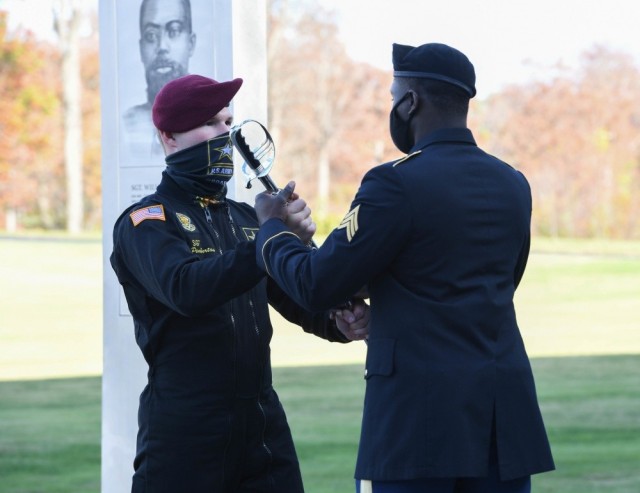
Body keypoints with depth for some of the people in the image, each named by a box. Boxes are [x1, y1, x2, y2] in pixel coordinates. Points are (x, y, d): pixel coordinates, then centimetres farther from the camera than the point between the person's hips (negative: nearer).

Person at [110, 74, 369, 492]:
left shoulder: (246, 219, 16)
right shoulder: (145, 222, -5)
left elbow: (296, 297, 15)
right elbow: (184, 288, -24)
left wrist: (338, 322, -8)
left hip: (264, 424, 6)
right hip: (184, 428, -6)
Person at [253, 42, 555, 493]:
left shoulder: (397, 184, -11)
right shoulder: (513, 185, 10)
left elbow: (315, 286, -8)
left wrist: (271, 227, 11)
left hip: (419, 411, -6)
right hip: (505, 407, 6)